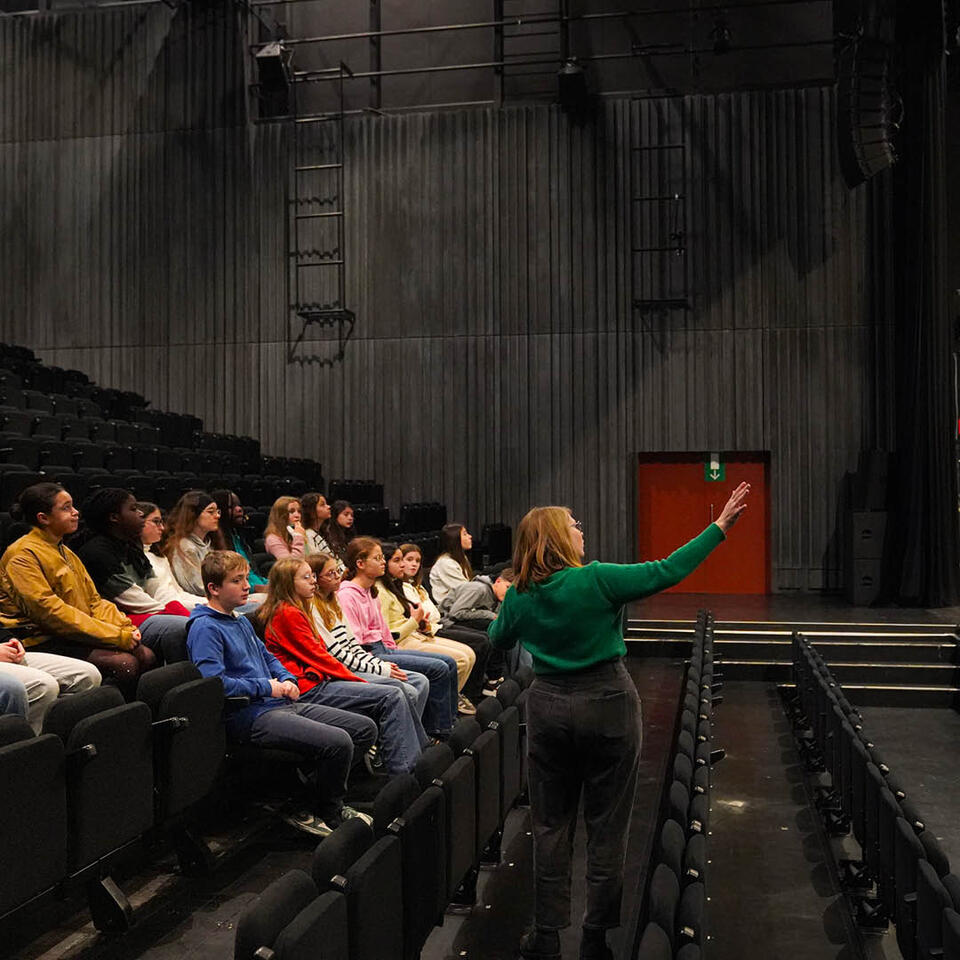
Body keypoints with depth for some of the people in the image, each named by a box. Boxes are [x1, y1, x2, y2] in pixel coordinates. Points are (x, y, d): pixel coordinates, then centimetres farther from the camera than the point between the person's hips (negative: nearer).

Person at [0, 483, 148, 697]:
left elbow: (94, 600, 18)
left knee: (146, 656, -10)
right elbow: (49, 610, -19)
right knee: (125, 663, -26)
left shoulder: (64, 551, 20)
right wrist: (116, 636, -21)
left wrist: (125, 628, -4)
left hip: (75, 636, 9)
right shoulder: (23, 555, -10)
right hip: (40, 643, -9)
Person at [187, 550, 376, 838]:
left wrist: (287, 680, 11)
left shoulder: (242, 622, 21)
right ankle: (328, 814, -2)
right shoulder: (205, 628, -9)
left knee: (366, 728, 4)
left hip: (280, 705, 10)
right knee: (339, 742, -27)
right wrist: (268, 687, -14)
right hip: (250, 716, -10)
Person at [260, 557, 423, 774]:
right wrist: (357, 681, -4)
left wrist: (353, 678, 4)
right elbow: (317, 657, -11)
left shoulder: (296, 611, 19)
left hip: (319, 680, 10)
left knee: (396, 696, 1)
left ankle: (418, 762, -2)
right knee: (392, 697, -18)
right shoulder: (289, 614, -10)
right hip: (309, 689, -10)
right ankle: (401, 773, -21)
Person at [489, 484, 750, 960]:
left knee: (550, 825, 13)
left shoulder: (518, 596, -2)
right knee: (606, 827, 9)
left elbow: (498, 639, 16)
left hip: (548, 708, 3)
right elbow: (667, 571, -12)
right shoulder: (596, 579, -14)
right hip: (608, 706, -3)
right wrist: (719, 527, -6)